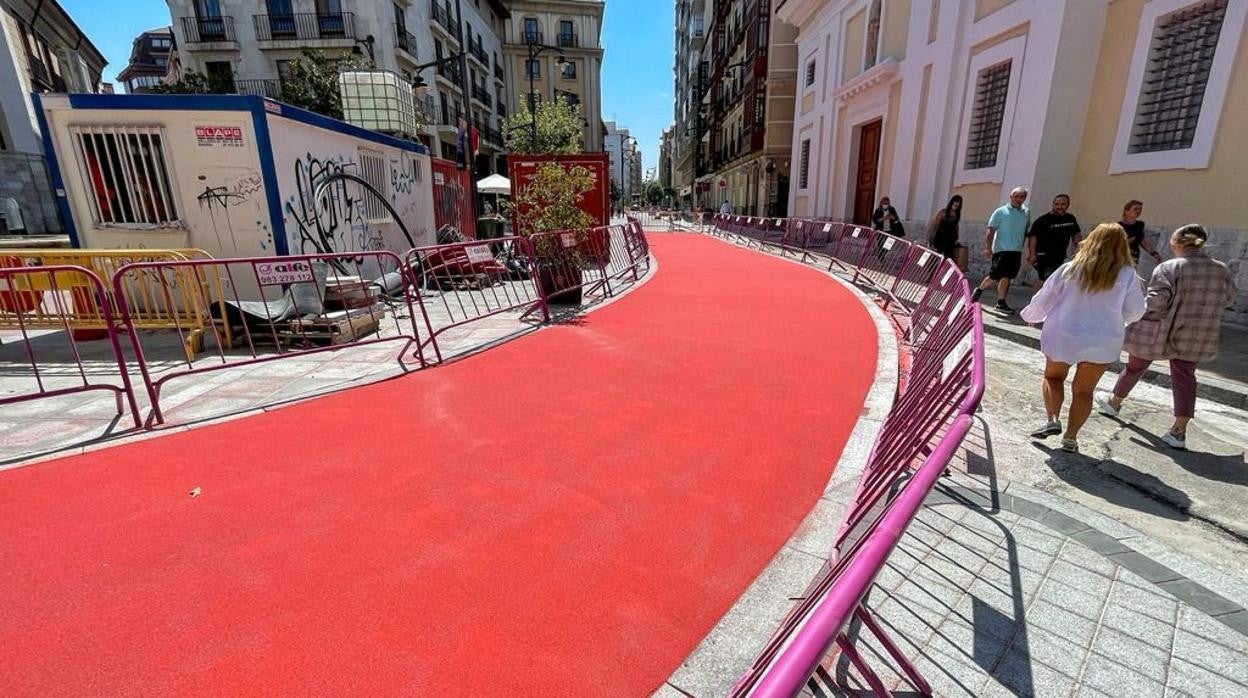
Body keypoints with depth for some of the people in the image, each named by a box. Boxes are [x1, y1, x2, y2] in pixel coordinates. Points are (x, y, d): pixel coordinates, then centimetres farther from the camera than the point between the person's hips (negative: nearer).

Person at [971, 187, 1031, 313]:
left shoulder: (1026, 213, 11)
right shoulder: (1001, 212, -3)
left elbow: (1027, 232, 18)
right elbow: (990, 232, -8)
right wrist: (988, 248, -17)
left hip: (1016, 251, 5)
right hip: (1001, 250, -5)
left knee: (1007, 278, 4)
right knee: (995, 276, -6)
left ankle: (1001, 303, 8)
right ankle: (979, 291, 17)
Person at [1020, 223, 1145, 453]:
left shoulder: (1069, 269, -11)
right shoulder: (1127, 275, -10)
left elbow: (1044, 299, -2)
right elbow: (1135, 311, 0)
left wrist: (1030, 316, 17)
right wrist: (1114, 318, 21)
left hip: (1063, 336, -1)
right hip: (1102, 342, 1)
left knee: (1053, 376, 20)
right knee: (1083, 390, 13)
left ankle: (1053, 419, 2)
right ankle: (1070, 437, 14)